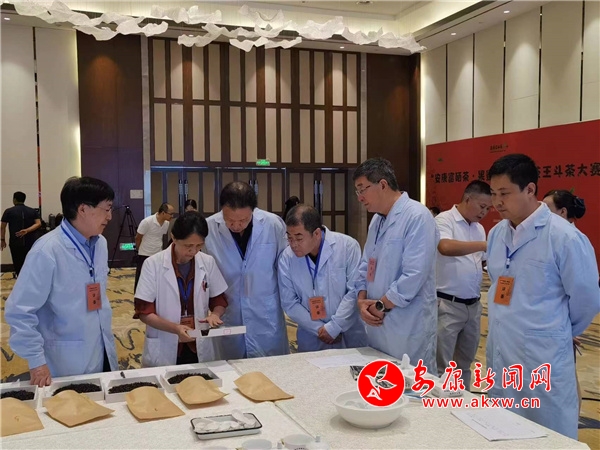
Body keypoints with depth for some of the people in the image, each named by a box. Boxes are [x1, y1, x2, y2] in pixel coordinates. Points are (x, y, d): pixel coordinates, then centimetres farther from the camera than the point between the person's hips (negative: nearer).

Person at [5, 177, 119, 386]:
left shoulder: (100, 243, 3)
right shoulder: (47, 251, -20)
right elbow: (19, 311, -18)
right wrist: (36, 361, -17)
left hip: (103, 355, 7)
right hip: (67, 365, -6)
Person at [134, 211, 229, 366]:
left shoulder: (208, 262, -3)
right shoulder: (153, 264, -11)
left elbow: (219, 301, 8)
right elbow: (144, 312, -11)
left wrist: (215, 314, -15)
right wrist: (175, 328, -26)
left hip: (200, 349, 3)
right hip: (164, 352, -3)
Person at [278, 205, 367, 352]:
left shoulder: (347, 246, -13)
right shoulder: (286, 258, -6)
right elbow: (289, 303, -3)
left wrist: (333, 327, -13)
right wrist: (319, 329, -9)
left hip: (349, 334, -1)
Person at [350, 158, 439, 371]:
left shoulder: (417, 217, -15)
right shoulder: (376, 220, 12)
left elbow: (414, 275, -22)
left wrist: (380, 305, -13)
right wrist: (362, 301, -4)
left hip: (408, 328, -8)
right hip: (377, 324, 8)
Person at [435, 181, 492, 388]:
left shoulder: (479, 228, 13)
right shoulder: (444, 220, -10)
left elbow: (484, 261, 18)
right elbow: (445, 247, -30)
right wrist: (484, 245, -28)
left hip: (473, 305, 8)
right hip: (447, 305, -7)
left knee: (465, 363, 17)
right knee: (441, 365, -1)